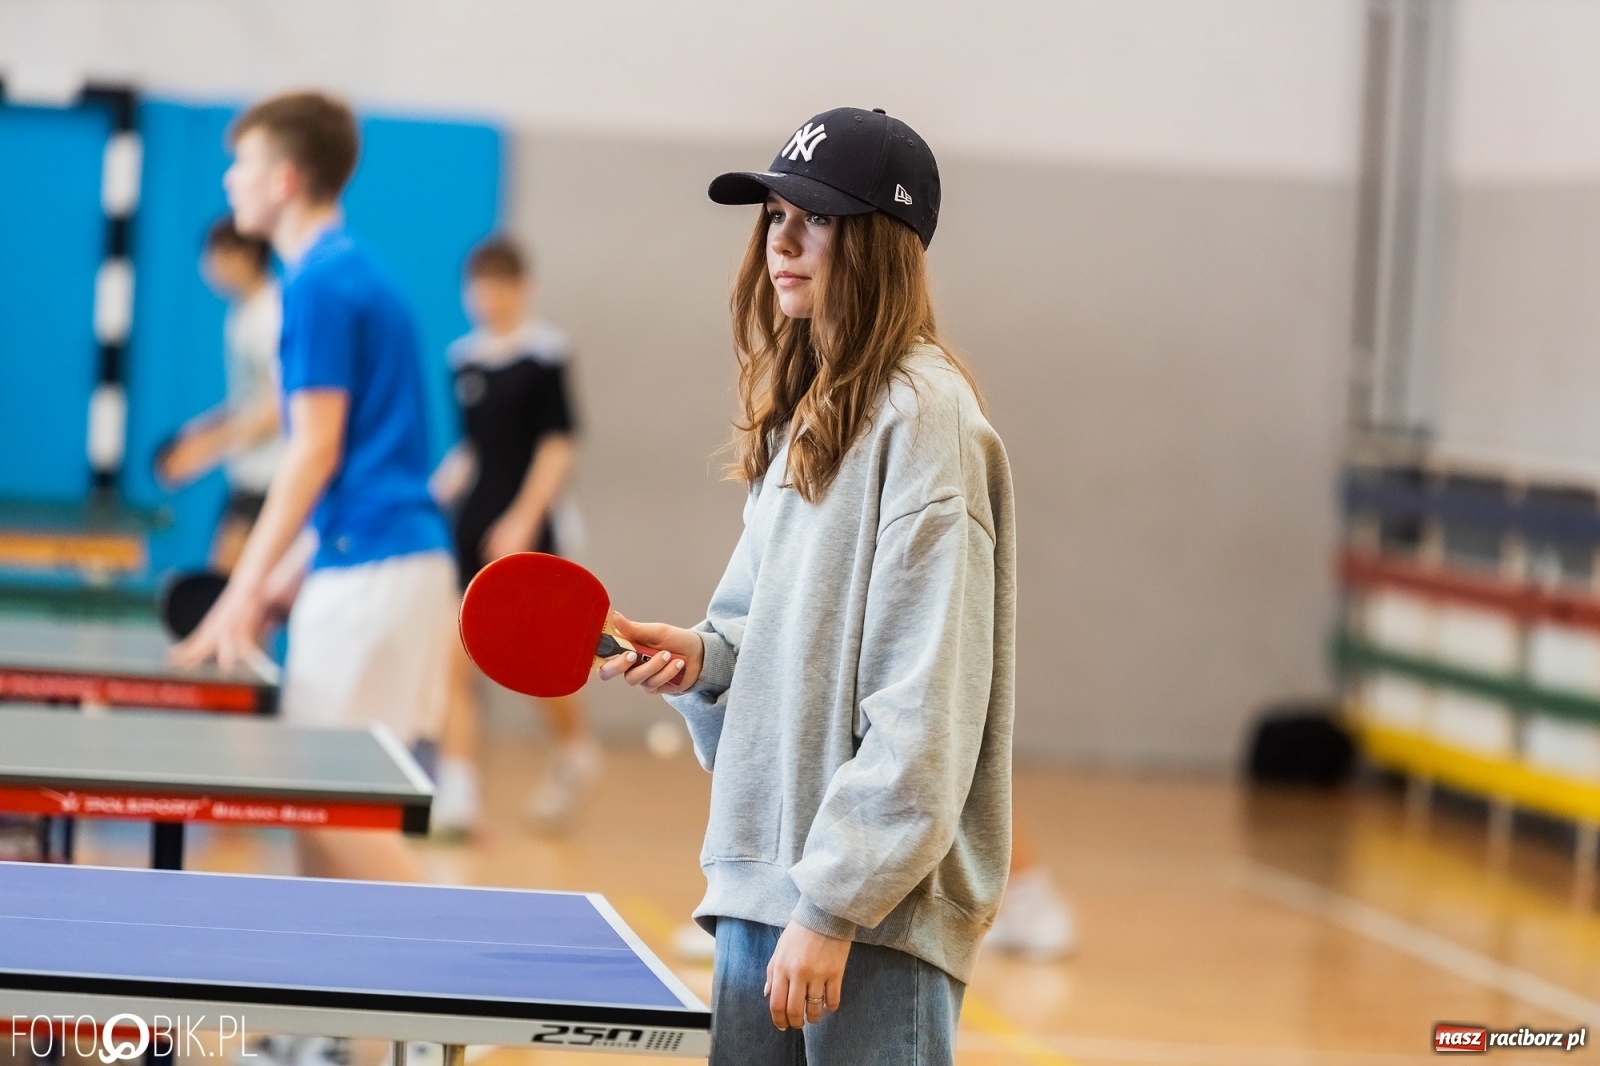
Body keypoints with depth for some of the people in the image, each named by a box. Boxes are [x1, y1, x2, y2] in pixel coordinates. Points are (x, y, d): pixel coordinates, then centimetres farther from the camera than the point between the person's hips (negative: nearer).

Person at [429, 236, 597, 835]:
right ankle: (457, 793, -6)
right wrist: (433, 495, 5)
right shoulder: (462, 358, 11)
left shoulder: (543, 353, -6)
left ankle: (575, 752, 30)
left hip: (521, 527, -5)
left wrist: (522, 519, -16)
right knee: (453, 660, -5)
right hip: (468, 524, 5)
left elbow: (558, 445, -9)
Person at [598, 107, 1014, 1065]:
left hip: (875, 905, -8)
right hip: (761, 878, 8)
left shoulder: (923, 416, -12)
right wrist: (710, 655, 3)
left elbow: (924, 704, -17)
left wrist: (834, 906, -19)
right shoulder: (800, 415, 14)